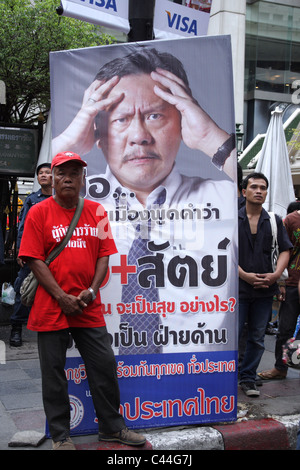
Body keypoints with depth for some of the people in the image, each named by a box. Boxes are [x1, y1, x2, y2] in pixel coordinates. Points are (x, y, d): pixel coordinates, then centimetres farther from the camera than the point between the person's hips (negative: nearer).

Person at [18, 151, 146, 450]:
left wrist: (92, 290, -7)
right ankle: (60, 436, 22)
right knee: (53, 373, 6)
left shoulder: (96, 212, 8)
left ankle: (112, 427, 25)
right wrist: (61, 297, -13)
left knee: (104, 366, 7)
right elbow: (35, 260, -7)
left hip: (89, 308, 3)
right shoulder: (39, 213, -2)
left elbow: (104, 255, 7)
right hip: (50, 308, -2)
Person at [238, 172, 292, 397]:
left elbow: (285, 250, 8)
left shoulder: (275, 222, 9)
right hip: (237, 288, -3)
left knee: (257, 337, 10)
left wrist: (276, 274, -9)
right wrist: (244, 275, -15)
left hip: (265, 289, 3)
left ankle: (248, 378, 23)